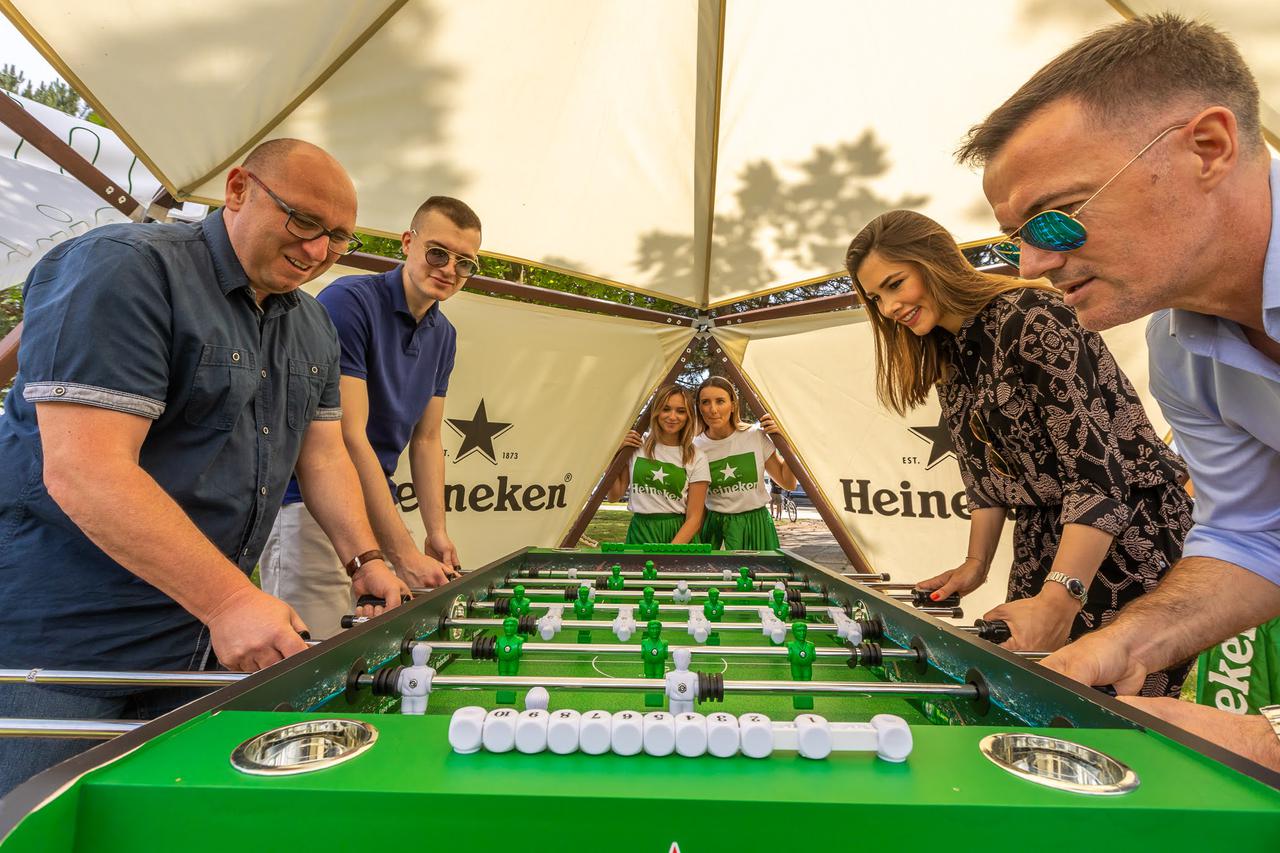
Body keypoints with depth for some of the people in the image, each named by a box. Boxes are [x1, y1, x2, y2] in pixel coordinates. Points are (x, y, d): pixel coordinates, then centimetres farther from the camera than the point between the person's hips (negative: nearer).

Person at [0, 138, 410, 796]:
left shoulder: (313, 328, 8)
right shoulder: (124, 269, -17)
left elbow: (322, 455, 11)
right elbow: (83, 470, -26)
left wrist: (364, 561, -1)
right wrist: (228, 600, -29)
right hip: (64, 640, -6)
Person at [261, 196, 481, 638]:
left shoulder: (443, 335, 7)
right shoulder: (348, 301, -15)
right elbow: (347, 437, -21)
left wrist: (437, 532, 2)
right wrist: (405, 555, -23)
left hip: (377, 503, 7)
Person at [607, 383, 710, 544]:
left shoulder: (696, 458, -1)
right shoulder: (637, 446, 4)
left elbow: (694, 517, -3)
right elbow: (614, 495, 9)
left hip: (680, 534, -1)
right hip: (641, 533, 1)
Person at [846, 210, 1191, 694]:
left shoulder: (1030, 315, -18)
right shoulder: (946, 358, 6)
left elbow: (1098, 468, -26)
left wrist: (1059, 600, -33)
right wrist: (975, 563, 2)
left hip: (1132, 538, -7)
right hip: (1044, 547, 7)